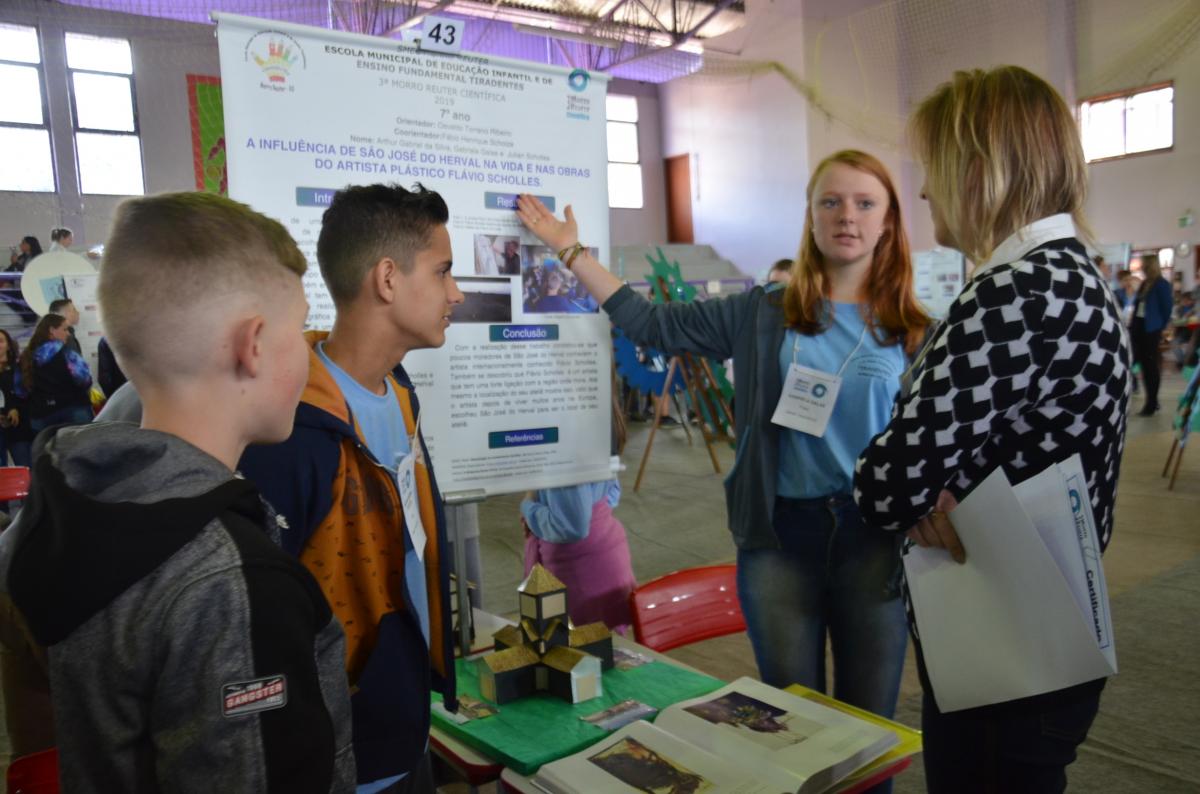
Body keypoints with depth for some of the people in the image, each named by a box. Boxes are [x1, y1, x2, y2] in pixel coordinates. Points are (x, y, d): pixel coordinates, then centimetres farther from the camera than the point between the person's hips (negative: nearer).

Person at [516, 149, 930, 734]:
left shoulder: (913, 332, 2)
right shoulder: (762, 314, 3)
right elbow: (652, 324, 4)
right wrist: (571, 250, 3)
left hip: (874, 535, 0)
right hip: (780, 532, 0)